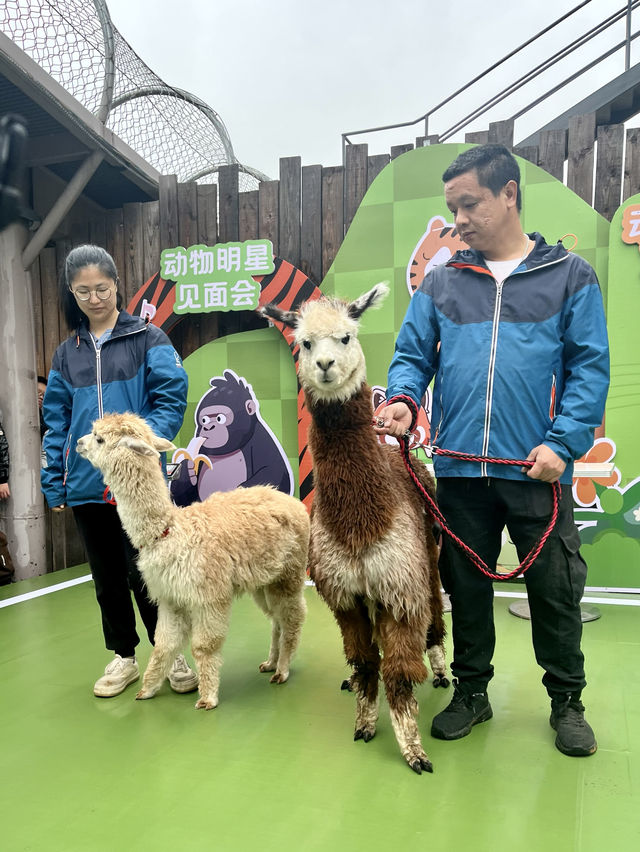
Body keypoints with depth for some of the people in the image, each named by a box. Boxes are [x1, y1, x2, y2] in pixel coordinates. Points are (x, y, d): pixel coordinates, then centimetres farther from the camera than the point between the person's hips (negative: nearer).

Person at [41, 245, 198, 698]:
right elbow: (57, 421, 11)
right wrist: (54, 482, 6)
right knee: (107, 577, 15)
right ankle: (124, 657, 32)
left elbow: (171, 401, -8)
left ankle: (173, 655, 20)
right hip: (86, 486, 5)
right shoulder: (67, 354, 12)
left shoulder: (148, 339, 0)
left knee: (143, 574, -1)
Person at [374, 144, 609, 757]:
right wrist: (402, 396, -13)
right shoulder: (440, 283, 11)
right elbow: (412, 354, 9)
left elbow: (590, 367, -1)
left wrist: (562, 442, -13)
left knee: (554, 589, 10)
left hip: (537, 470, -2)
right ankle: (471, 691, 34)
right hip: (460, 470, 2)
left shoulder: (569, 276, 4)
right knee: (466, 587, 14)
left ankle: (566, 700, 33)